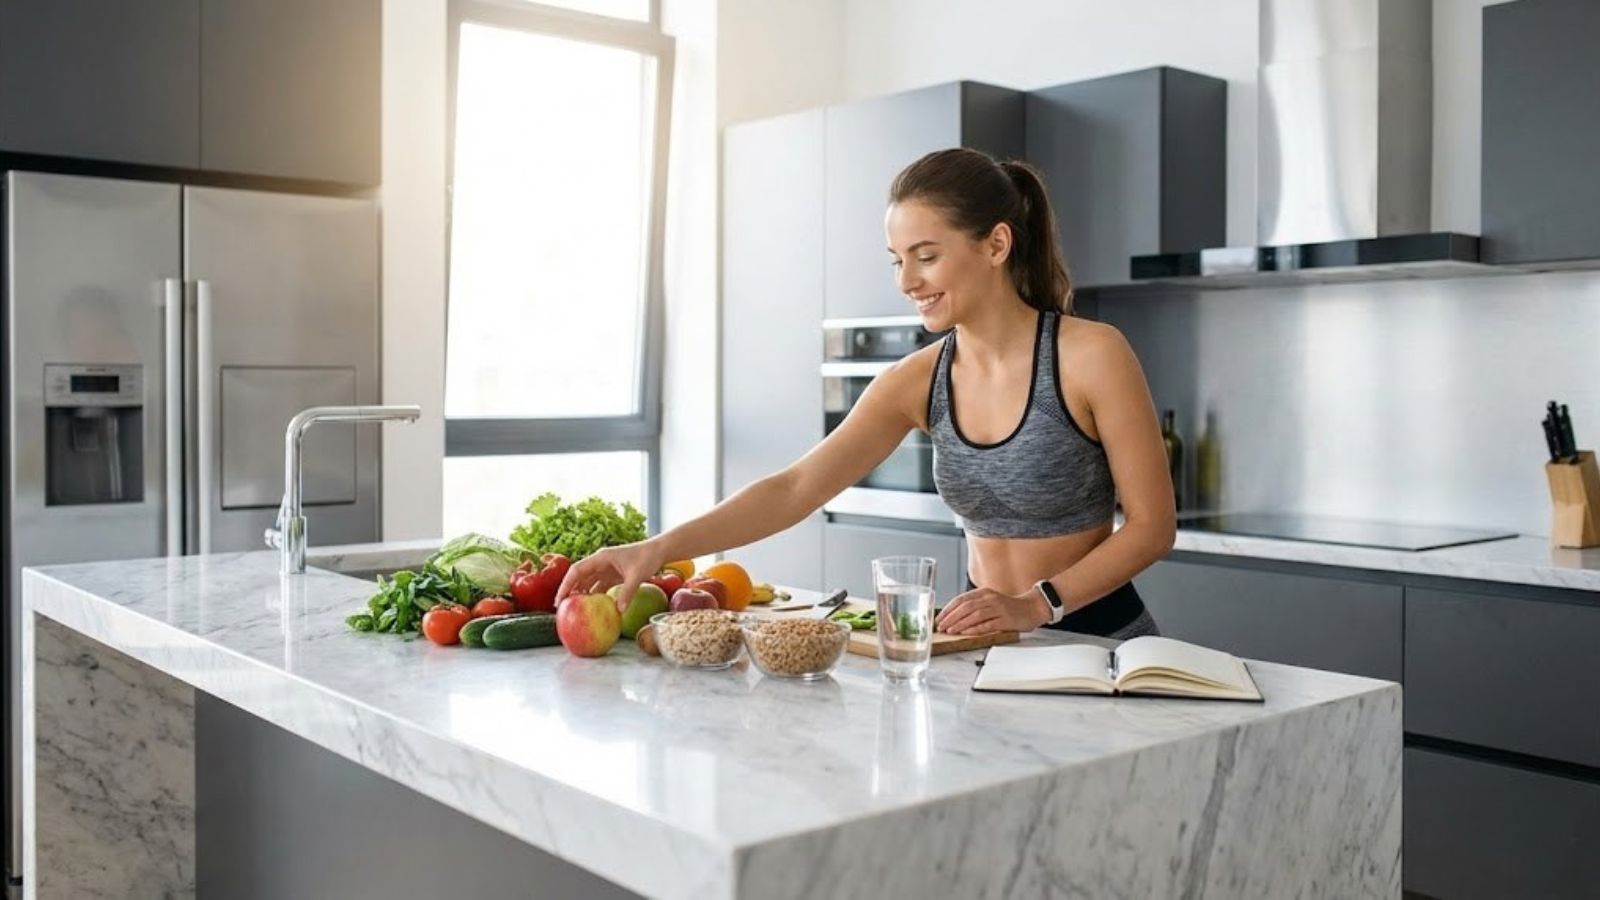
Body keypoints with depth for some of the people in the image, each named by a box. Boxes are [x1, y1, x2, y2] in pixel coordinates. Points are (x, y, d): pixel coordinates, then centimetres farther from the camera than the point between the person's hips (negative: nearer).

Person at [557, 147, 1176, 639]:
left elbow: (1151, 526, -8)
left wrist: (1037, 605, -18)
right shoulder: (919, 380, 0)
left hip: (1097, 638, -3)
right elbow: (796, 488, -8)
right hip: (991, 646, 3)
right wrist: (660, 549, -18)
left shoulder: (1091, 356, -12)